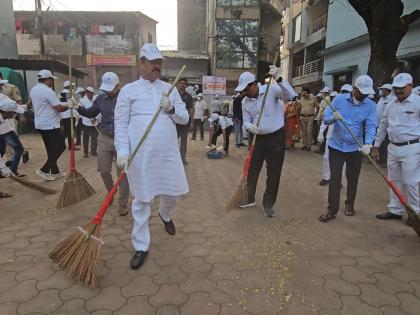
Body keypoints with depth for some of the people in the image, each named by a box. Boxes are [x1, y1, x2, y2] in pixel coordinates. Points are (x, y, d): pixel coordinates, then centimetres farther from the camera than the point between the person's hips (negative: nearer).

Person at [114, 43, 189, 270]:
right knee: (141, 200, 6)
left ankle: (165, 215, 48)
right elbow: (120, 124, -3)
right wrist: (122, 151, -15)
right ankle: (141, 247, 22)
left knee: (174, 192, 11)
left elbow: (185, 118, 9)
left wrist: (171, 109, -10)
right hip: (140, 156, -3)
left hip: (168, 154, 3)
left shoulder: (170, 89, 11)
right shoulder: (128, 90, 2)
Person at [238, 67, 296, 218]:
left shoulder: (271, 89, -11)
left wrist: (278, 79, -34)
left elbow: (291, 95, -24)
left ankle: (268, 204, 17)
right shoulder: (245, 102, 2)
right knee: (252, 169, 11)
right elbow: (246, 121, 3)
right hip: (258, 138, 4)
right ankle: (250, 198, 30)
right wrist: (250, 126, -22)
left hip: (276, 137, -4)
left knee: (274, 173, 3)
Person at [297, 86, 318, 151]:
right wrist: (299, 116, 5)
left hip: (310, 117, -3)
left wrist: (315, 115, -1)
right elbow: (299, 108, 13)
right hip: (302, 117, 3)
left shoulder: (313, 98, -3)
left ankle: (309, 145, 3)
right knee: (303, 131, 7)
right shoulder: (301, 99, 5)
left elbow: (317, 107, 4)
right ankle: (305, 144, 16)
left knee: (309, 131, -3)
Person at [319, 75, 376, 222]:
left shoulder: (370, 105, -5)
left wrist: (368, 144, -31)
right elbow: (326, 119, -7)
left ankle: (350, 204, 34)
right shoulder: (339, 99, -5)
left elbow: (371, 126, -14)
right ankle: (332, 209, 8)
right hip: (336, 145, -1)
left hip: (355, 148, 1)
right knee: (334, 178, 1)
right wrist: (333, 118, -31)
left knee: (352, 178, 14)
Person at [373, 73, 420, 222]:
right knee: (394, 180, 13)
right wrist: (376, 146, 15)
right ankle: (394, 210, 25)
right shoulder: (391, 105, 10)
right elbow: (383, 127, 16)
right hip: (393, 147, 6)